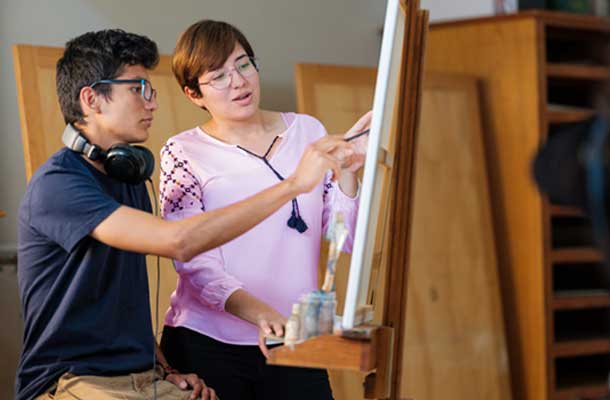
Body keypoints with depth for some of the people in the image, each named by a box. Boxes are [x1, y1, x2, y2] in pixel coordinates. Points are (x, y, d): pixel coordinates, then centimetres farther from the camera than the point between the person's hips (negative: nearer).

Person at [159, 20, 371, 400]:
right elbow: (196, 265, -12)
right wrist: (259, 313, -28)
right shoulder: (184, 153, -3)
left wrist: (347, 171, -13)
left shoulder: (308, 131, 6)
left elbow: (347, 239, 3)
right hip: (207, 344, -2)